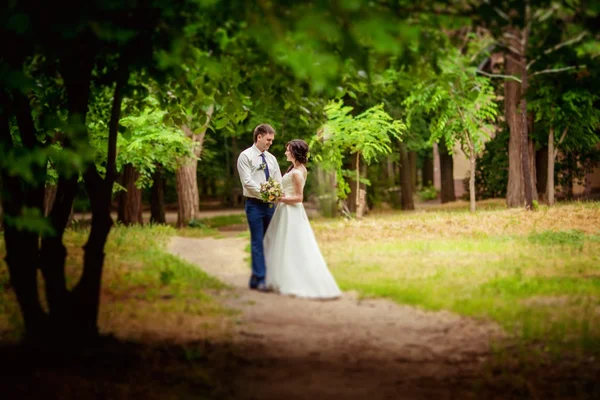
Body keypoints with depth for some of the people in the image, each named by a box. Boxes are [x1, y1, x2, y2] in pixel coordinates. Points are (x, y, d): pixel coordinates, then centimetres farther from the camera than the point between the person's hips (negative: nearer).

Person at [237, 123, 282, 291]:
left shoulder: (271, 158, 14)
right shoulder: (246, 156, -5)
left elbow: (278, 181, 12)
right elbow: (248, 182, -14)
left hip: (270, 205, 6)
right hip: (255, 204, -6)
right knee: (258, 242, -7)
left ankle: (256, 278, 15)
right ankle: (260, 279, -5)